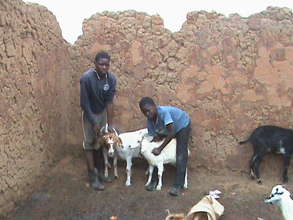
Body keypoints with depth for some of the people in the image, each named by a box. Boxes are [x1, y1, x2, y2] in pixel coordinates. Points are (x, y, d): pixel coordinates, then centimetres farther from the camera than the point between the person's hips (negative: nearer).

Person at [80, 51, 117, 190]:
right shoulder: (86, 78, -27)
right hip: (89, 114, -4)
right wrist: (94, 123, -20)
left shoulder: (111, 78, -16)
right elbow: (84, 103, -22)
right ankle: (93, 177, 6)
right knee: (90, 144, -1)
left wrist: (110, 124, -17)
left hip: (102, 112, 4)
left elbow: (109, 102, -14)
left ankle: (99, 171, 28)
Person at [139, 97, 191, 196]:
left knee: (181, 155, -14)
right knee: (157, 154, -1)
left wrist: (160, 148, -40)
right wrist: (157, 137, -30)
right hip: (166, 130, 6)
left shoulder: (163, 111, -40)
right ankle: (154, 180, 13)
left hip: (182, 125, -6)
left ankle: (178, 185, -7)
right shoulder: (149, 121, -19)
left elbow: (172, 132, -42)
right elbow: (154, 135, -6)